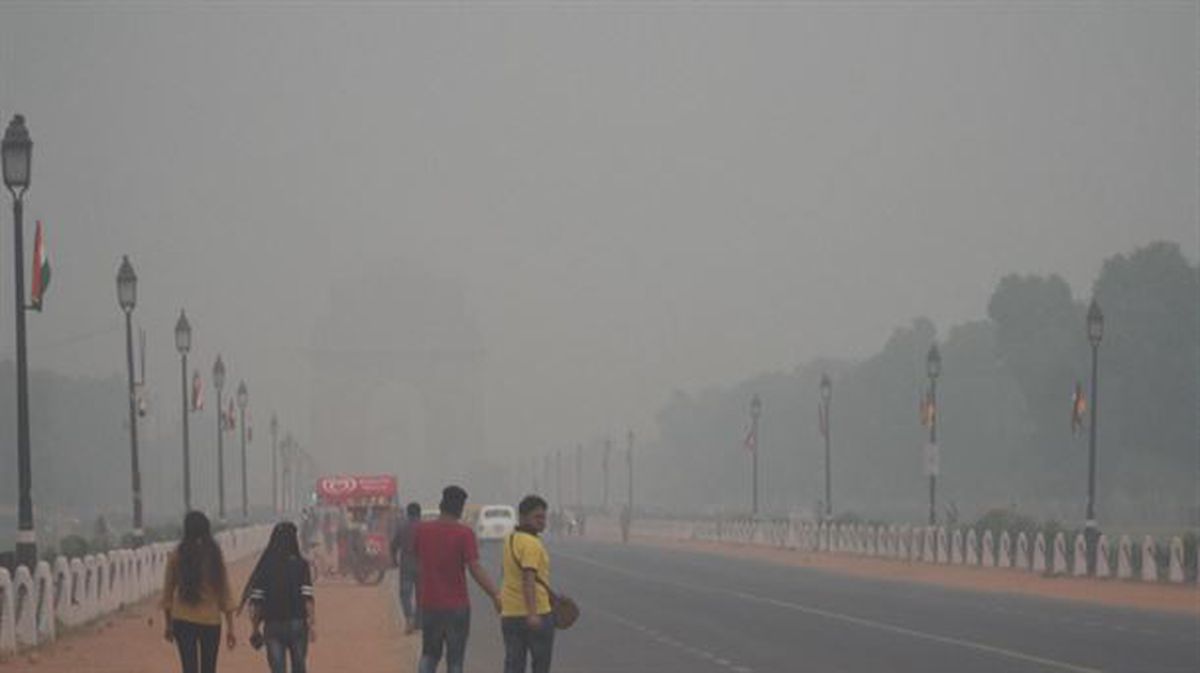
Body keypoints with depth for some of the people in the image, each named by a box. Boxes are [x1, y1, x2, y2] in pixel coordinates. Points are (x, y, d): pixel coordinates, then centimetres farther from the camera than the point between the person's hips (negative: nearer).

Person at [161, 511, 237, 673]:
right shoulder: (215, 556, -2)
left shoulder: (176, 556, -3)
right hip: (211, 620, 1)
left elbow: (167, 593, 3)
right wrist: (230, 628, 5)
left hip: (183, 620, -1)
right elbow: (226, 595, -1)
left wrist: (167, 623, 14)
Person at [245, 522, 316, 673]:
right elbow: (308, 598, -10)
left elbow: (255, 602, -1)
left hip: (272, 625, 1)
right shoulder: (300, 565, -4)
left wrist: (256, 629, 7)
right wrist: (313, 624, -6)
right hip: (297, 623, -1)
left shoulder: (264, 566, 1)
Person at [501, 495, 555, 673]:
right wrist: (532, 614, -30)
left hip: (509, 613, 8)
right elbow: (528, 580, -25)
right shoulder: (532, 544, -15)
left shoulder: (510, 540, 14)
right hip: (536, 613, -8)